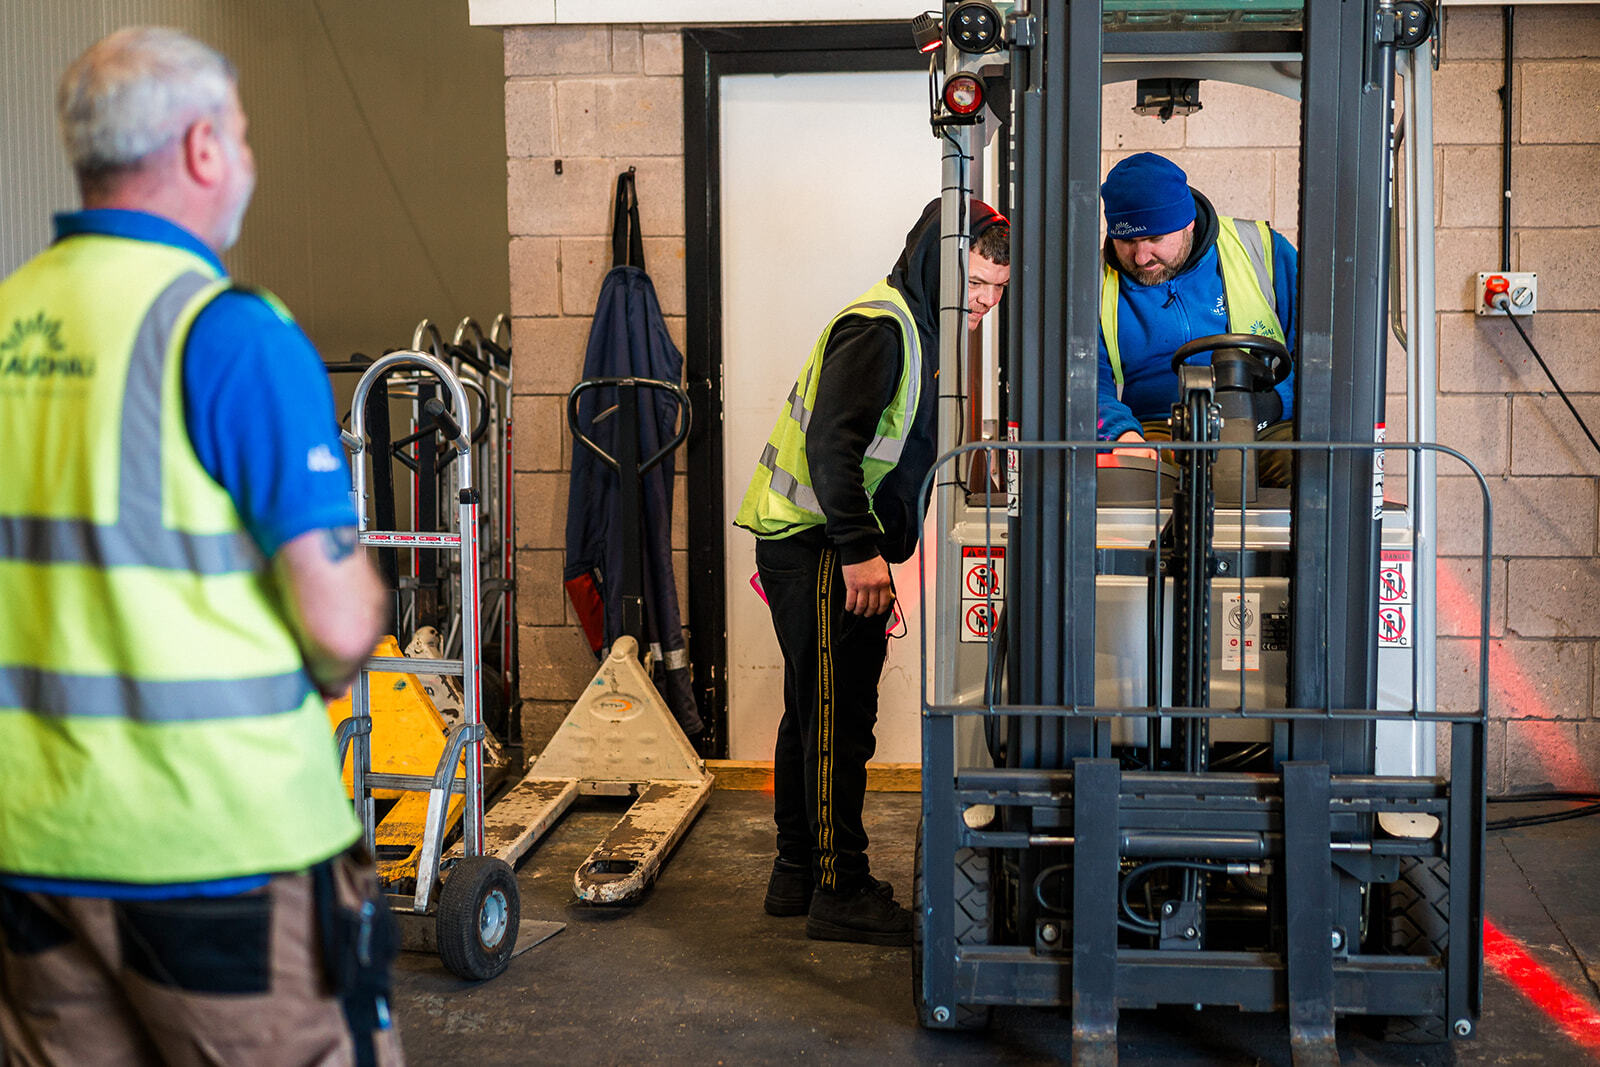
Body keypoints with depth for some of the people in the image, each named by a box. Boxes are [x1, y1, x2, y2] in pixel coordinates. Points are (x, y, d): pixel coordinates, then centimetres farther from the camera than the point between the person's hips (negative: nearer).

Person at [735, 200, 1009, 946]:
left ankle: (798, 874, 25)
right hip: (817, 544, -11)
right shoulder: (878, 328, -15)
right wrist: (861, 551, -28)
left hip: (835, 547, 11)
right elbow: (832, 444, -25)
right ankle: (840, 891, -1)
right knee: (837, 716, -7)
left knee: (816, 713, 15)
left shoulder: (918, 328, 18)